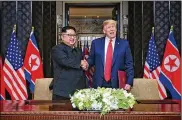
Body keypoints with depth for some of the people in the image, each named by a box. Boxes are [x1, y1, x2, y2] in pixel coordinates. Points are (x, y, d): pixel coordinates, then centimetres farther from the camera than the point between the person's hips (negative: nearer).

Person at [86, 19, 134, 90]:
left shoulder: (124, 44, 2)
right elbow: (91, 59, 13)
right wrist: (87, 64, -9)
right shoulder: (96, 43, 6)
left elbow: (129, 65, 1)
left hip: (117, 85, -1)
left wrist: (129, 83, -6)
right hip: (99, 84, 1)